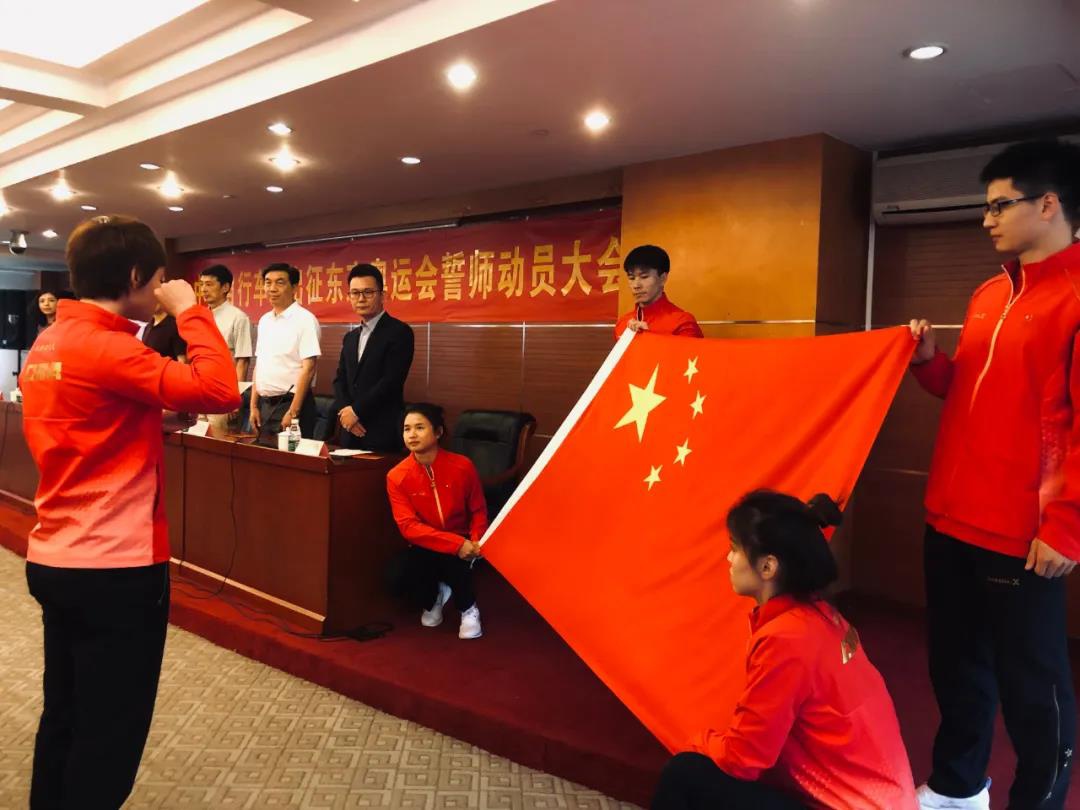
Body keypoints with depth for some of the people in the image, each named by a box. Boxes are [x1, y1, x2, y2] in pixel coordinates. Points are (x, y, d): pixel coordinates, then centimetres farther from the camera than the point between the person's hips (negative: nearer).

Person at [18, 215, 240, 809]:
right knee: (110, 733, 5)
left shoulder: (45, 347, 9)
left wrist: (150, 415, 7)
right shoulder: (106, 348, -19)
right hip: (115, 568, -9)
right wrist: (191, 312, -16)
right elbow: (219, 391, -28)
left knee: (65, 715, 22)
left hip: (53, 559, 9)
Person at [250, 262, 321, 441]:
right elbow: (259, 366, 15)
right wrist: (254, 406, 10)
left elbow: (308, 369, -15)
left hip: (291, 403, -7)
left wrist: (293, 412, -18)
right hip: (265, 405, 7)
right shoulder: (264, 321, 11)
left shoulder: (305, 319, -10)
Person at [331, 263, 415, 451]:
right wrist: (344, 411, -6)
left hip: (383, 432, -6)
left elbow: (391, 381, -16)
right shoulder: (350, 338, 17)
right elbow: (340, 380, 13)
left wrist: (356, 411, -12)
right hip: (351, 432, 7)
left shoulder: (399, 331, -7)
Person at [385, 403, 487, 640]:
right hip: (424, 546, 1)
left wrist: (475, 541, -19)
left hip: (461, 545, -1)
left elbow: (478, 511, 1)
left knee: (453, 559, -36)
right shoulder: (397, 476, -14)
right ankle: (434, 596, 8)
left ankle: (468, 608, -2)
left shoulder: (462, 466, -12)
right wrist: (456, 543, -30)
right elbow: (408, 527, -20)